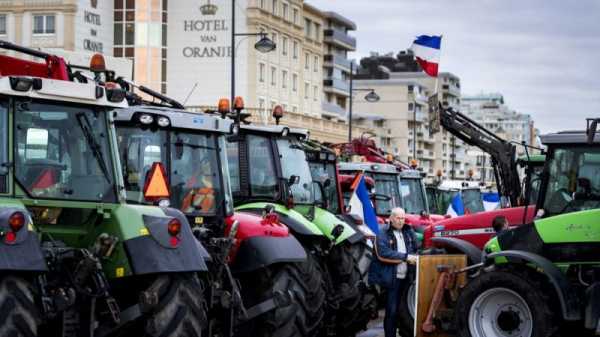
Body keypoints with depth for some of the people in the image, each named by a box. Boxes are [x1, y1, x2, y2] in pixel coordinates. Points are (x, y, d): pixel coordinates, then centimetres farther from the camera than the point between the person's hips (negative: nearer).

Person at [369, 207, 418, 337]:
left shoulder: (408, 232, 12)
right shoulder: (383, 233, -7)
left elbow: (417, 248, 17)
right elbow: (383, 253, -19)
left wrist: (414, 258, -4)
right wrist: (405, 257, -20)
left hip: (406, 277, 6)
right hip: (391, 278, -6)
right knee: (391, 311, -5)